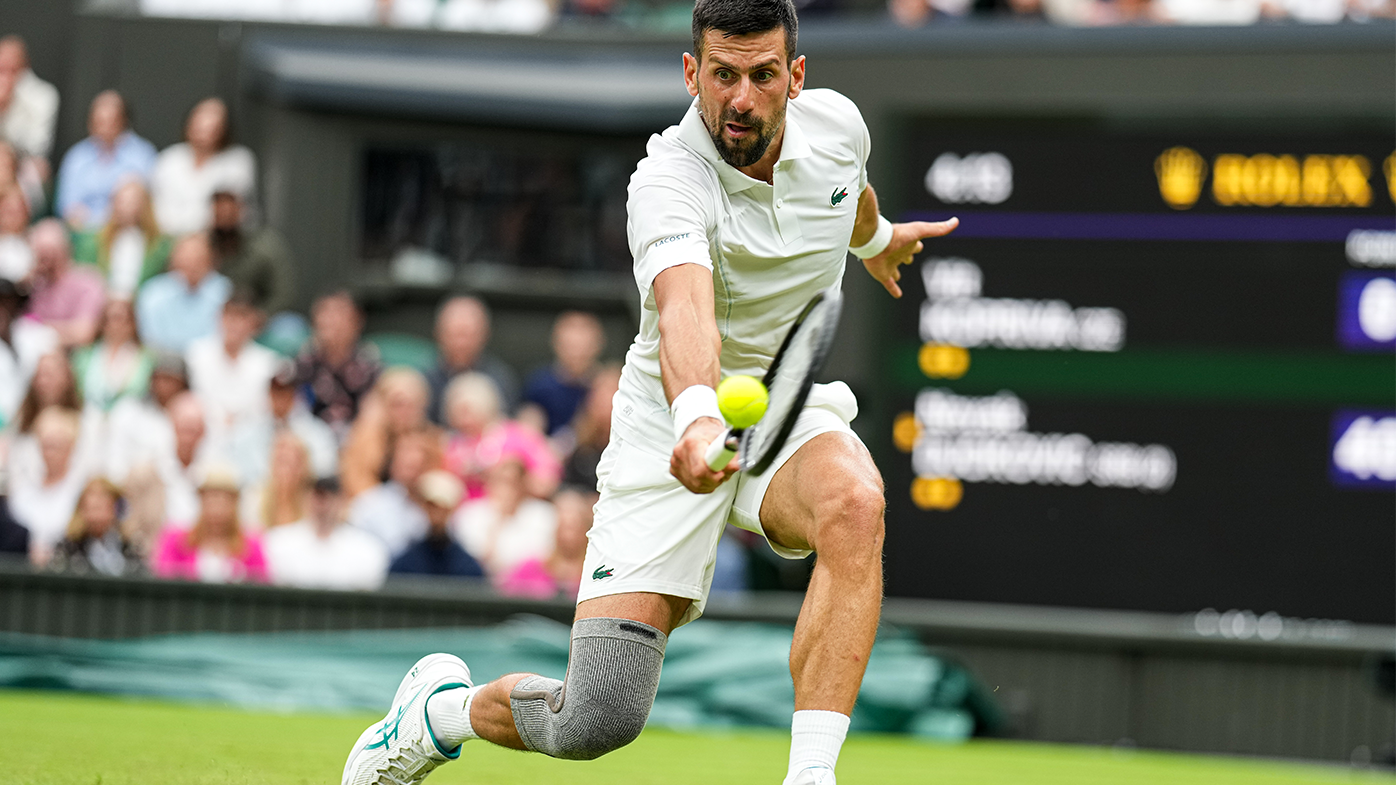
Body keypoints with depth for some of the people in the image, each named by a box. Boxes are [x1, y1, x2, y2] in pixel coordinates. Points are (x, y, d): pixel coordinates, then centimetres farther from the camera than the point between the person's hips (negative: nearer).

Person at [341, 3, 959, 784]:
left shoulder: (836, 122, -8)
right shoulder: (669, 182, -27)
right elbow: (684, 312, -48)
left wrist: (878, 237, 42)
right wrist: (698, 418, -68)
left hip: (793, 410, 4)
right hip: (671, 425, -4)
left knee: (853, 504, -35)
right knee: (598, 719, -11)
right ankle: (443, 708, 23)